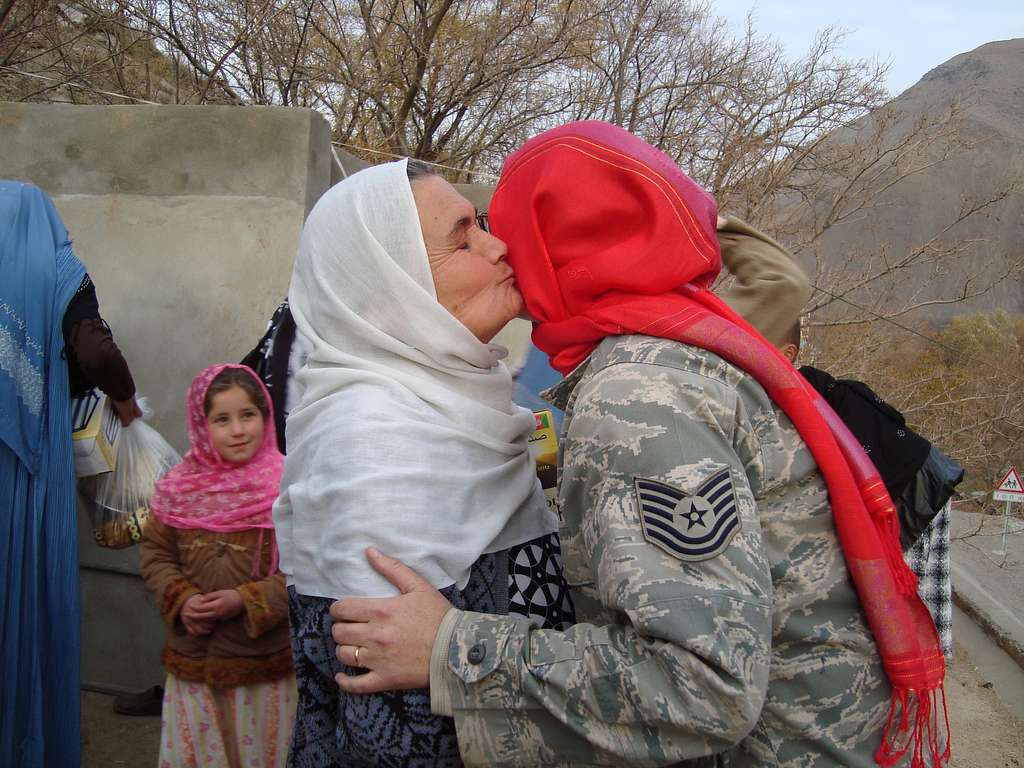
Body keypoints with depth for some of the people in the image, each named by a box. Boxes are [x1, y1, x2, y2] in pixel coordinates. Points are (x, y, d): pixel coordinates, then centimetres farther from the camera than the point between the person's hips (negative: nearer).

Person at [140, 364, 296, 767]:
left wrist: (245, 601, -18)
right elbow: (154, 552, 7)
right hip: (191, 663, 3)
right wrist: (181, 599, -10)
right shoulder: (179, 487, 1)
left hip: (265, 666, -3)